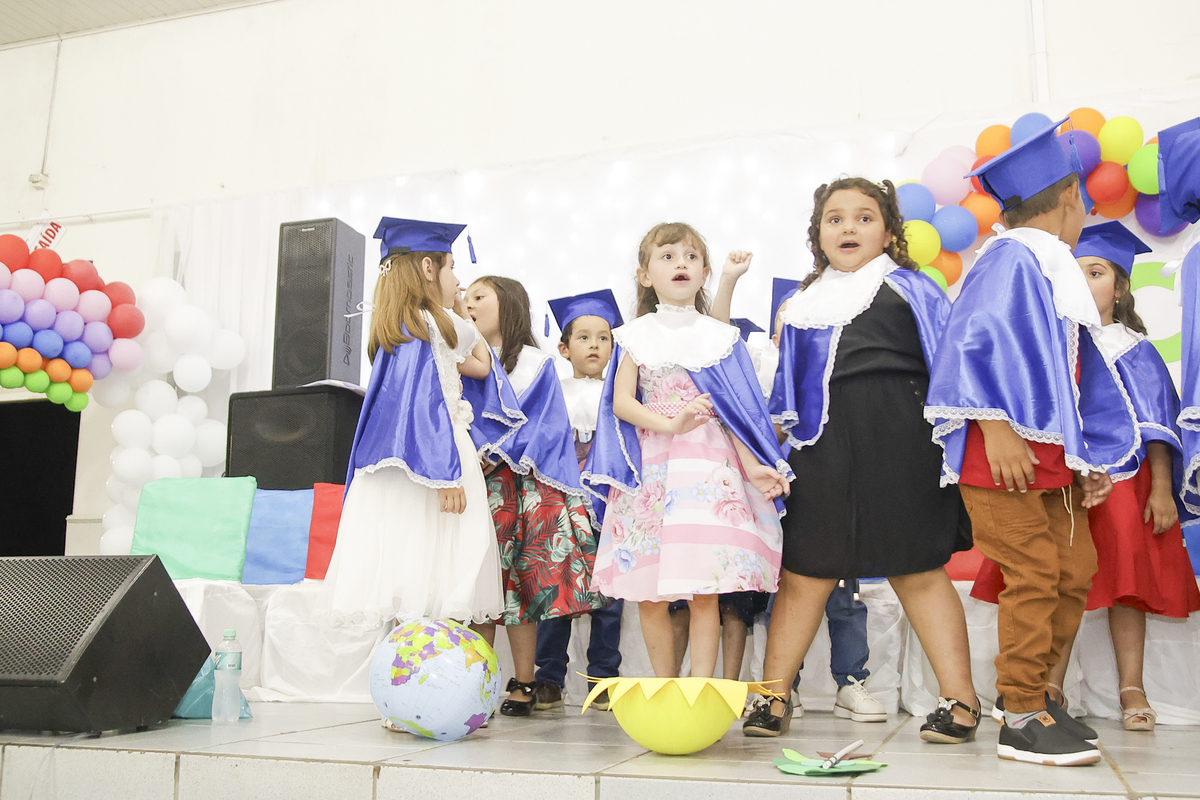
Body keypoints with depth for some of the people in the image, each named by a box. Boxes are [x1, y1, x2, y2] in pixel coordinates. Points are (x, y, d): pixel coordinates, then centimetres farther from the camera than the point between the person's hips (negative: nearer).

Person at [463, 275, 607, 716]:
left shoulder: (533, 362, 5)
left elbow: (540, 424, -4)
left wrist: (495, 456, -14)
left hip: (518, 484, -3)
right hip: (471, 485, 3)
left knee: (520, 583, -3)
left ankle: (524, 685, 4)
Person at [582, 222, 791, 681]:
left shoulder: (720, 337, 10)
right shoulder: (636, 336, 10)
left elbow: (735, 410, 7)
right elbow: (621, 401, 0)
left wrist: (753, 467, -5)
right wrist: (672, 424, -15)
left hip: (710, 467, 0)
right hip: (651, 467, 1)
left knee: (705, 591, -7)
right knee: (650, 594, 1)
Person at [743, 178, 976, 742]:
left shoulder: (907, 287, 7)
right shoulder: (803, 304, 19)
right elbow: (788, 384, 22)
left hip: (898, 441, -3)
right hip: (822, 445, 4)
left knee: (918, 569, 2)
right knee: (803, 572, 4)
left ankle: (960, 699, 13)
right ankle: (772, 697, 12)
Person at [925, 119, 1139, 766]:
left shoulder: (1057, 273, 20)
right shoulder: (1011, 258, -7)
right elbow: (979, 341, -18)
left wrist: (1091, 456, 19)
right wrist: (998, 430, -24)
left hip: (1052, 455, 9)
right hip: (1004, 454, -9)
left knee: (1075, 572, 10)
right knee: (1033, 579, -7)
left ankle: (1032, 689, 23)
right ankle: (1022, 721, 2)